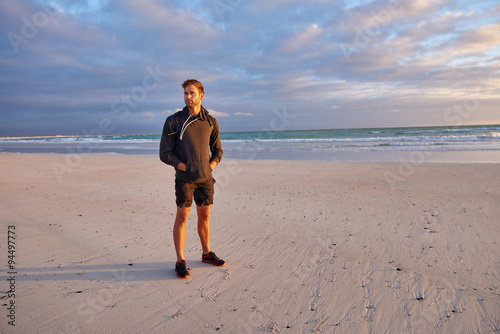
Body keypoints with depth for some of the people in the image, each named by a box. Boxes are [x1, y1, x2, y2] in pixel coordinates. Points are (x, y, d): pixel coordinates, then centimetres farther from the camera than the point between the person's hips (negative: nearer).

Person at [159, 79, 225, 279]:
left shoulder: (211, 122, 6)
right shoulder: (173, 122, -4)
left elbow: (217, 151, 15)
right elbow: (165, 154, -5)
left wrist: (210, 167, -1)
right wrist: (187, 168, -11)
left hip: (205, 178, 3)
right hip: (185, 178, -3)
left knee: (204, 216, 12)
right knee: (182, 217, 0)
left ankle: (207, 254, 28)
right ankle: (180, 262, 10)